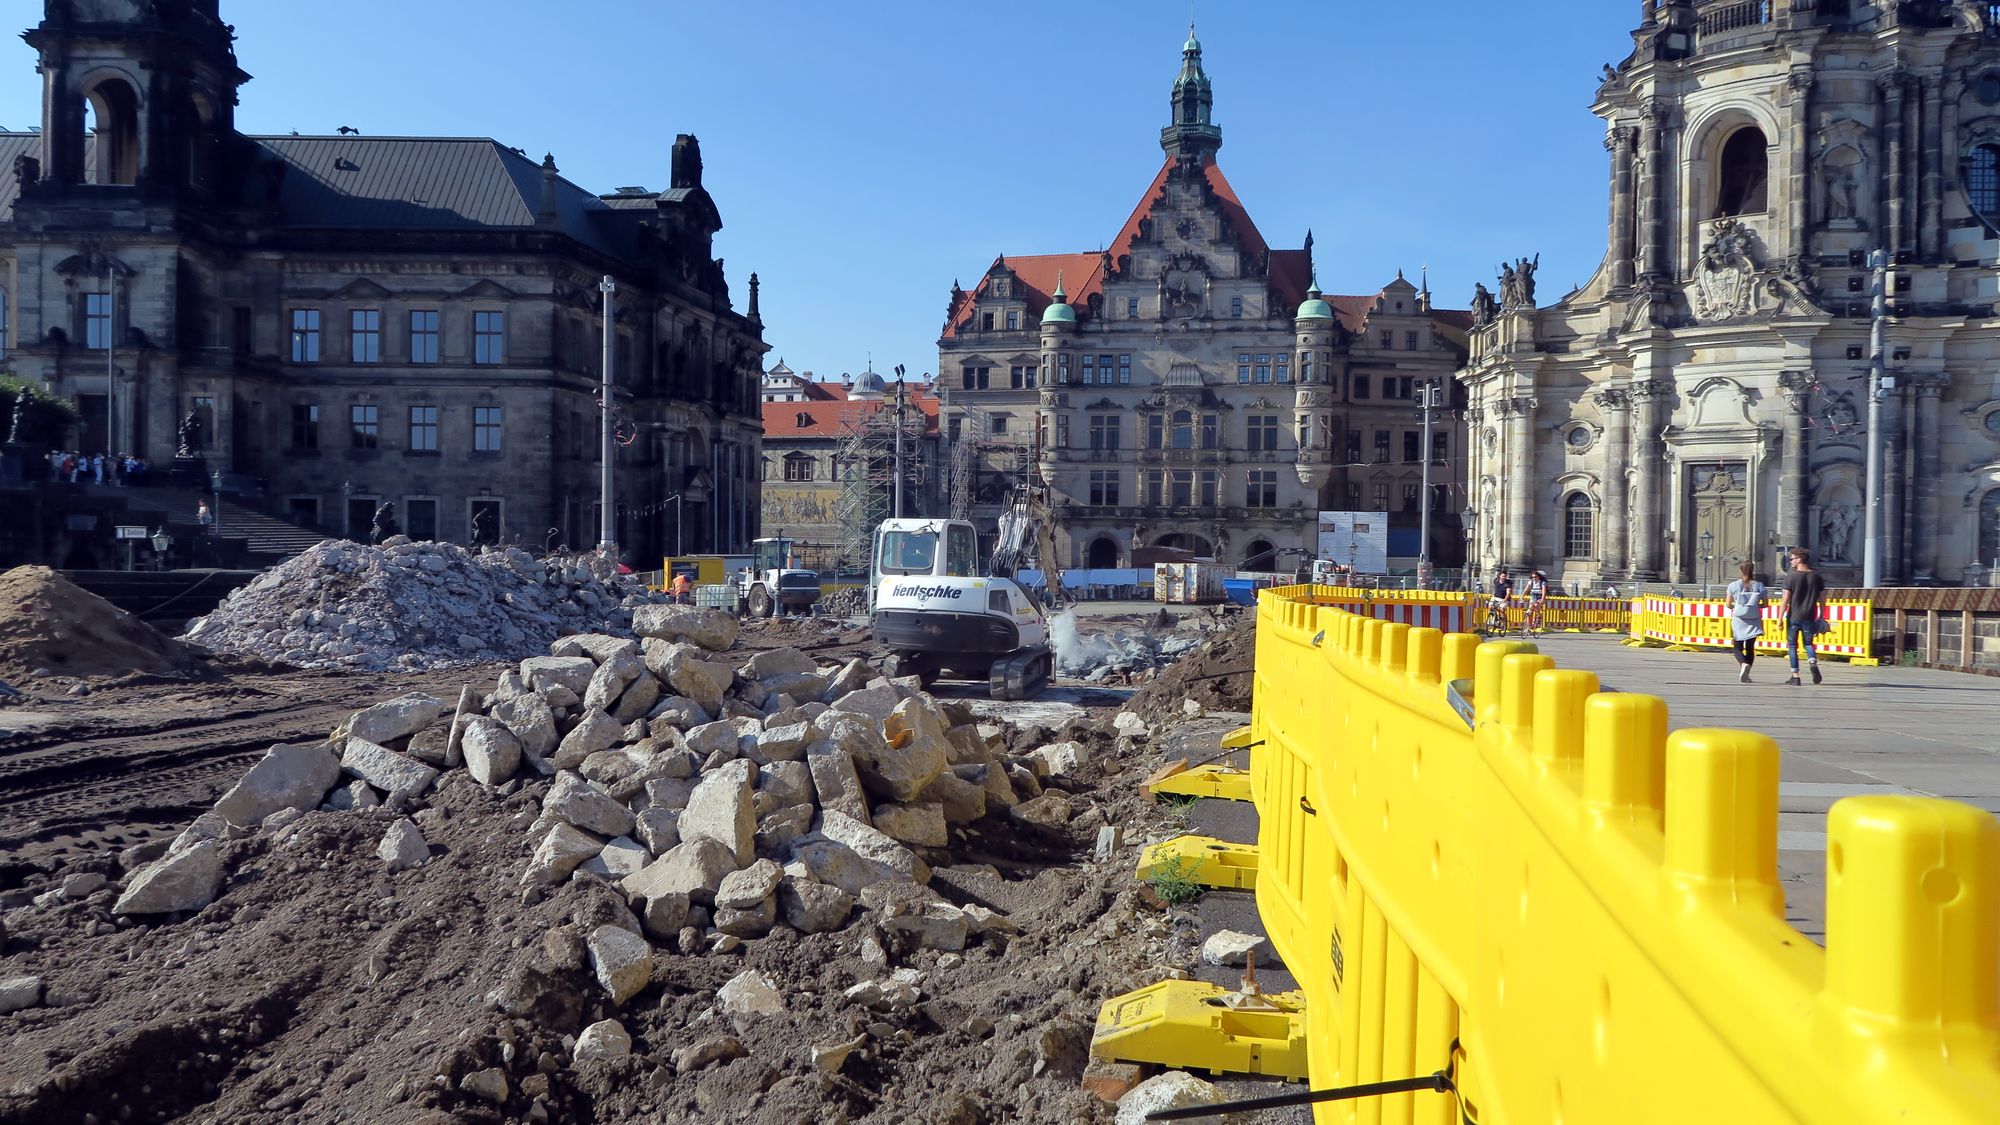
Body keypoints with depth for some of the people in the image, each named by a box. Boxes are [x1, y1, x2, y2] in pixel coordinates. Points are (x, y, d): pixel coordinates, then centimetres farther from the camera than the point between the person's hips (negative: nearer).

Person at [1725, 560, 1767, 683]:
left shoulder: (1733, 585, -5)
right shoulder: (1759, 585, -2)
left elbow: (1729, 605, 0)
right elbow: (1764, 604, 2)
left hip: (1738, 620, -2)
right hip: (1753, 621, 2)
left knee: (1737, 648, 5)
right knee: (1750, 648, 13)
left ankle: (1744, 664, -24)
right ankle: (1746, 674, 10)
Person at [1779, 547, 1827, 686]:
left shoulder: (1791, 577, -7)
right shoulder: (1817, 577, 5)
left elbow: (1786, 600, -10)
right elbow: (1822, 600, 7)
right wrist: (1821, 618, 16)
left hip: (1793, 617, -3)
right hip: (1810, 618, 3)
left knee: (1792, 646, 6)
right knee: (1808, 643, 18)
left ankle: (1795, 677, 5)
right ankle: (1813, 663, -12)